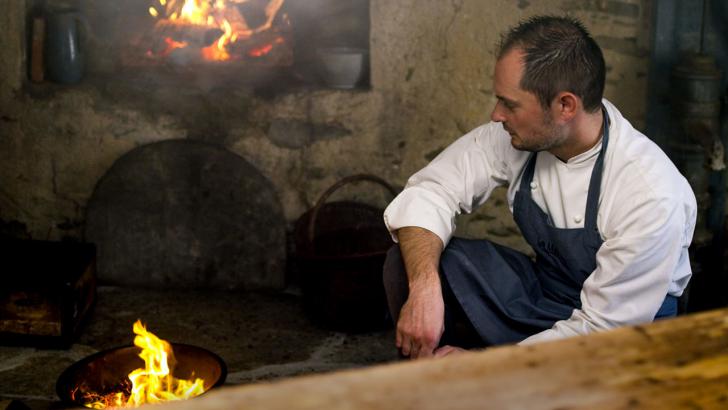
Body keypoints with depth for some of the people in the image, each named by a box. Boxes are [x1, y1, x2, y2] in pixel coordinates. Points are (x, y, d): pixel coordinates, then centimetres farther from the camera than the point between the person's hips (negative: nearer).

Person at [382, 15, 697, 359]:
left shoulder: (652, 195, -29)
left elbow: (600, 329, -24)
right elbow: (427, 194, -12)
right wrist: (424, 290, -30)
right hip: (541, 291, 5)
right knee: (408, 261, -14)